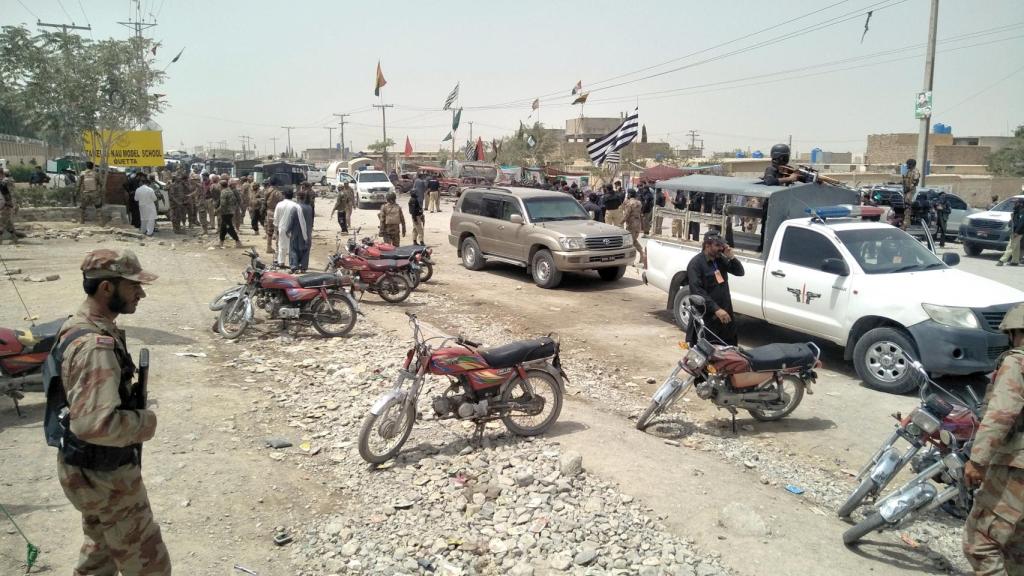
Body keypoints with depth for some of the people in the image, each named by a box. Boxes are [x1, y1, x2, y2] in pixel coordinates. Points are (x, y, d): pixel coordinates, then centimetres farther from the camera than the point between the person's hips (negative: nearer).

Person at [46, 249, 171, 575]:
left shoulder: (80, 326, 3)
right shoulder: (95, 345, -29)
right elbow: (96, 423, -38)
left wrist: (132, 401, 6)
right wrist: (145, 423, -22)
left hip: (90, 468, 10)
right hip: (105, 476, -10)